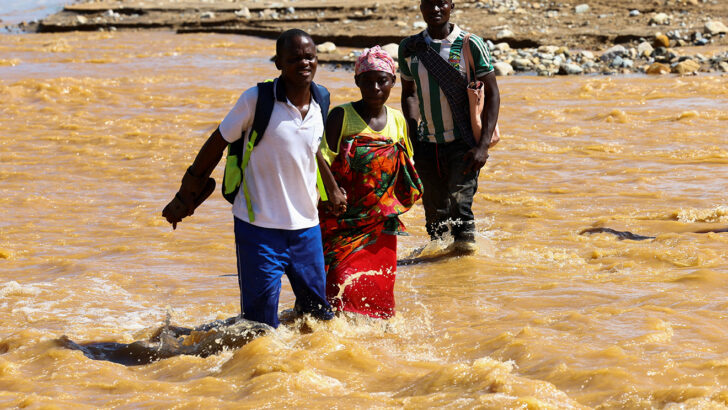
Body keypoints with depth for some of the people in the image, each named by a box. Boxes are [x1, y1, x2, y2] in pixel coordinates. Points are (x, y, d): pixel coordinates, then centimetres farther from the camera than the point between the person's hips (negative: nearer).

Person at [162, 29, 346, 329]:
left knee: (319, 315, 9)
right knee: (261, 326, -5)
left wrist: (331, 190, 34)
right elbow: (218, 143, -3)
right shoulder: (257, 100, -12)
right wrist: (185, 197, 2)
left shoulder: (320, 102, 3)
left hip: (306, 227, 5)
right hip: (259, 227, -5)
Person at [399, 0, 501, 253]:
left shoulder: (470, 45, -7)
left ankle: (465, 242, 10)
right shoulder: (410, 48, 4)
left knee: (458, 205, -15)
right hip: (427, 145, 4)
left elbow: (492, 93, -5)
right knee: (434, 211, 7)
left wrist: (483, 145, -12)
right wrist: (413, 132, 6)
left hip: (463, 144, -4)